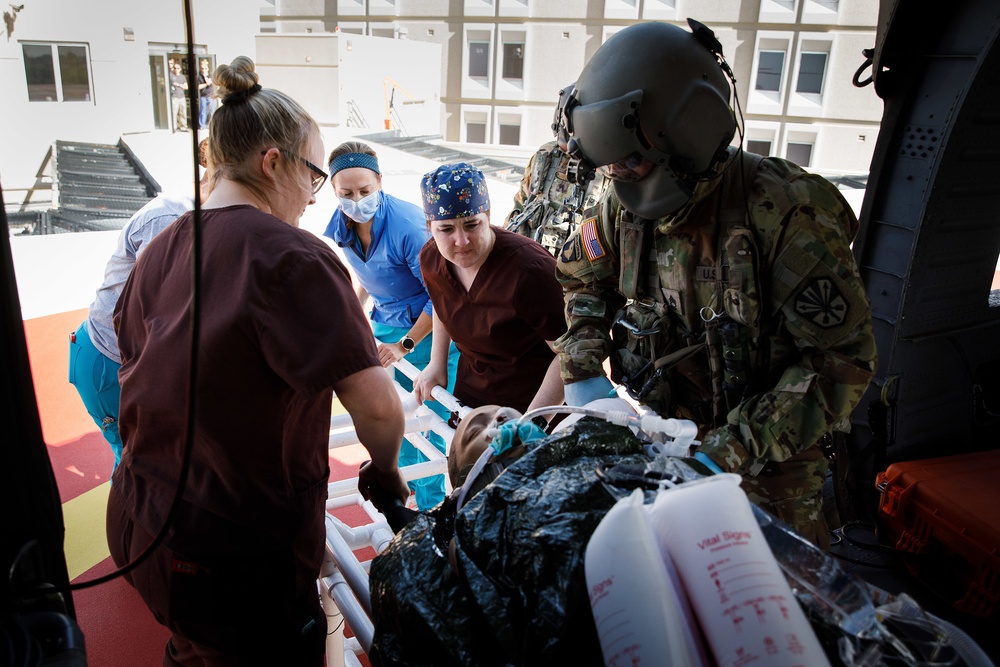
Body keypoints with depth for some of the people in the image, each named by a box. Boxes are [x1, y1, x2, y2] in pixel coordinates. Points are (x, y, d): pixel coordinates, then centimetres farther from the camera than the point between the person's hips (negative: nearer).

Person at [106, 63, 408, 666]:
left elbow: (137, 371, 13)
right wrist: (384, 471, -6)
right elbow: (377, 403, -25)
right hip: (235, 550, -7)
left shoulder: (160, 250, 3)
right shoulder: (291, 256, -21)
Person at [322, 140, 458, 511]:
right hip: (386, 324, 6)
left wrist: (404, 345, -19)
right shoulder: (340, 226, -7)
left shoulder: (408, 225, -28)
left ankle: (431, 503, 20)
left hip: (428, 328, -6)